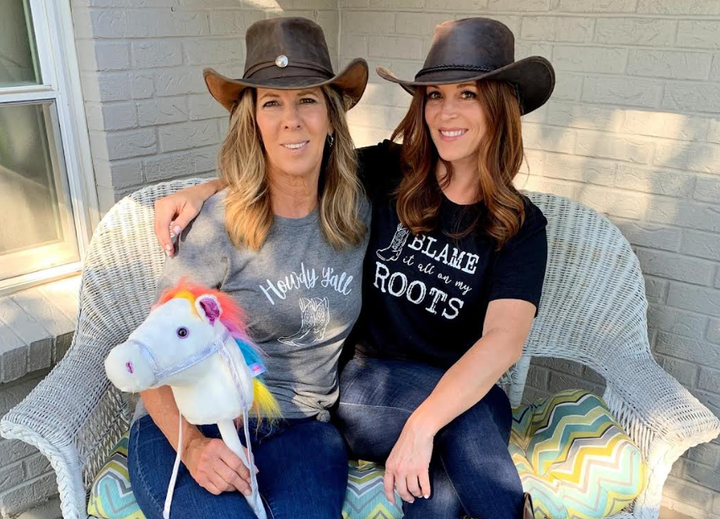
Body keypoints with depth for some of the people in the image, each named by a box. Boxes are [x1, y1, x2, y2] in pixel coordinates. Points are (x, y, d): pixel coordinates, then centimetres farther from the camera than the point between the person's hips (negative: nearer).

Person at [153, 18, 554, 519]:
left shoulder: (521, 226, -7)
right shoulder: (388, 173, -4)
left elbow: (505, 339, -21)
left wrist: (421, 426, -35)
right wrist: (202, 190, -10)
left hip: (467, 392, 0)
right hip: (367, 386, 1)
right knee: (470, 413, -30)